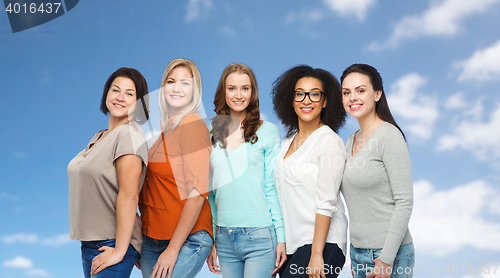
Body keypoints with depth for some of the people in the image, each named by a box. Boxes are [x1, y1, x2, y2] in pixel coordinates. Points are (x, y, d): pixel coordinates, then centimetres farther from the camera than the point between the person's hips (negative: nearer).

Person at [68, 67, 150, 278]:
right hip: (89, 244, 8)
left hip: (111, 245, -8)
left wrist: (119, 251, -22)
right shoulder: (99, 137, 13)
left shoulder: (130, 134, -14)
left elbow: (129, 195, -20)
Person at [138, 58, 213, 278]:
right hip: (151, 240, 7)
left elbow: (197, 193, -16)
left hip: (187, 240, -7)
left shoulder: (193, 125, -11)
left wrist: (173, 249, -15)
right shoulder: (164, 128, 11)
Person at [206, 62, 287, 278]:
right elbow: (210, 190, 12)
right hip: (224, 237, 4)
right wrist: (210, 240, 10)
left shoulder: (267, 131, 0)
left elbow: (273, 187, -1)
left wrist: (281, 237, -6)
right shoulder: (212, 135, 8)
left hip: (260, 235, -3)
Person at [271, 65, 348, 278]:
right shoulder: (288, 141, 13)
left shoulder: (330, 141, -8)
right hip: (291, 243, 6)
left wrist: (316, 255, -17)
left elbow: (326, 202, -14)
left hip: (322, 242, -6)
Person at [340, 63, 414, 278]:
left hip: (389, 253, -7)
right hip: (358, 252, 7)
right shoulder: (351, 141, 11)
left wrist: (386, 258, -18)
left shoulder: (389, 136, -11)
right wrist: (355, 258, 15)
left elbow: (404, 201, -15)